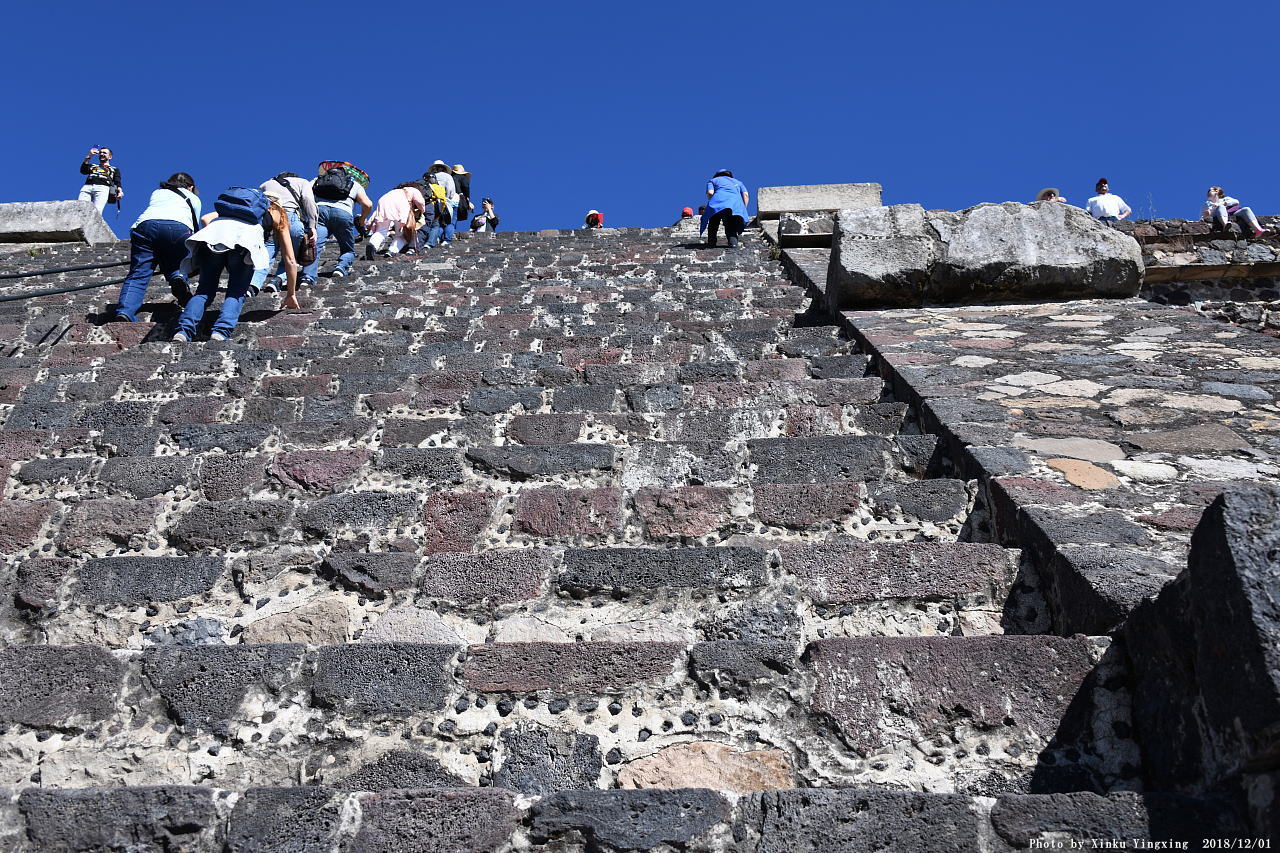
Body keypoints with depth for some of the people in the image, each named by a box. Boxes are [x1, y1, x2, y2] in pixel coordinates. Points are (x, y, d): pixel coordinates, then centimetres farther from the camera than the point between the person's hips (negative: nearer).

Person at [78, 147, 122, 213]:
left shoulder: (114, 169, 29)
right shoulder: (92, 166, 35)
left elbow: (117, 183, 13)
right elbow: (83, 171, 14)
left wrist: (120, 191, -9)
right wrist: (89, 156, 10)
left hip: (102, 188, -2)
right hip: (87, 187, 2)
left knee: (96, 211, -30)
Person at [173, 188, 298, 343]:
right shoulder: (278, 214, 34)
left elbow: (206, 219, 25)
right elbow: (290, 260, 30)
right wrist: (291, 294, 37)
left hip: (216, 227, 3)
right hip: (246, 234, -3)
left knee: (205, 289, 7)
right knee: (236, 292, 4)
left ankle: (184, 330, -14)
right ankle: (221, 332, -20)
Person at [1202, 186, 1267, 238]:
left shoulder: (1225, 199, 36)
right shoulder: (1207, 203, 36)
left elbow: (1236, 202, 13)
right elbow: (1202, 217, 22)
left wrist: (1222, 203, 0)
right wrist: (1206, 216, -2)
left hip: (1231, 215, 2)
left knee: (1246, 209, -25)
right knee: (1221, 207, -34)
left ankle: (1258, 230, -49)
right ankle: (1225, 225, -67)